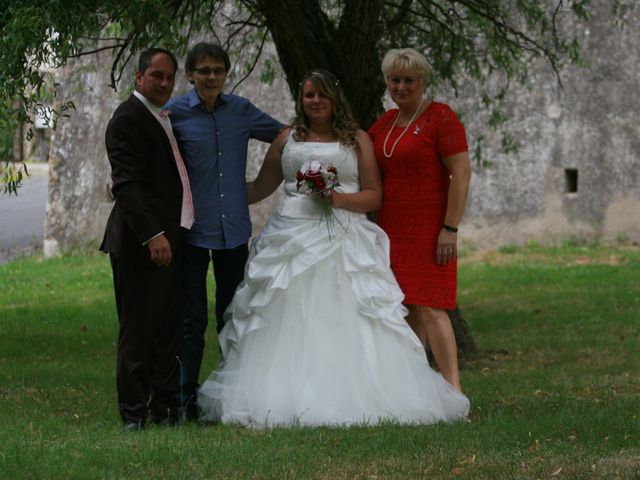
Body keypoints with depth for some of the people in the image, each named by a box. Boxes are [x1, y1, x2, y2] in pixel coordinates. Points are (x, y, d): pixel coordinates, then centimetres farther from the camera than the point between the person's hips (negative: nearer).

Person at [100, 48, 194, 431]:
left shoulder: (163, 118, 19)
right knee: (139, 330, -4)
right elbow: (127, 183, -19)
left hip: (170, 240, 9)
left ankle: (165, 406, 18)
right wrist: (153, 235, -26)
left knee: (170, 330, 11)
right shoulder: (129, 118, -10)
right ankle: (134, 413, 0)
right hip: (144, 243, -9)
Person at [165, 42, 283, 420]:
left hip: (234, 228, 4)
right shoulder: (175, 113, -3)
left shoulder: (241, 110, 7)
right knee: (193, 318, -2)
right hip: (192, 229, -3)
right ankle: (187, 397, 6)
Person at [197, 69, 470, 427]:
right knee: (287, 321, -6)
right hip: (293, 239, 2)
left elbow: (375, 196, 5)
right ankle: (285, 398, -5)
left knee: (348, 323, -10)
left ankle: (358, 398, -9)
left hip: (344, 241, -2)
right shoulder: (287, 140, 16)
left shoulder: (357, 140, 11)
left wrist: (339, 198, -11)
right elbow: (260, 188, 24)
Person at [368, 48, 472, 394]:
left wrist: (450, 229, -19)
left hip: (429, 230, -7)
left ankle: (454, 394, -17)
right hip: (392, 230, 7)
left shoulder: (441, 118, -8)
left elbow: (462, 173, -13)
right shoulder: (387, 122, 15)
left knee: (428, 309, -15)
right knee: (406, 311, 6)